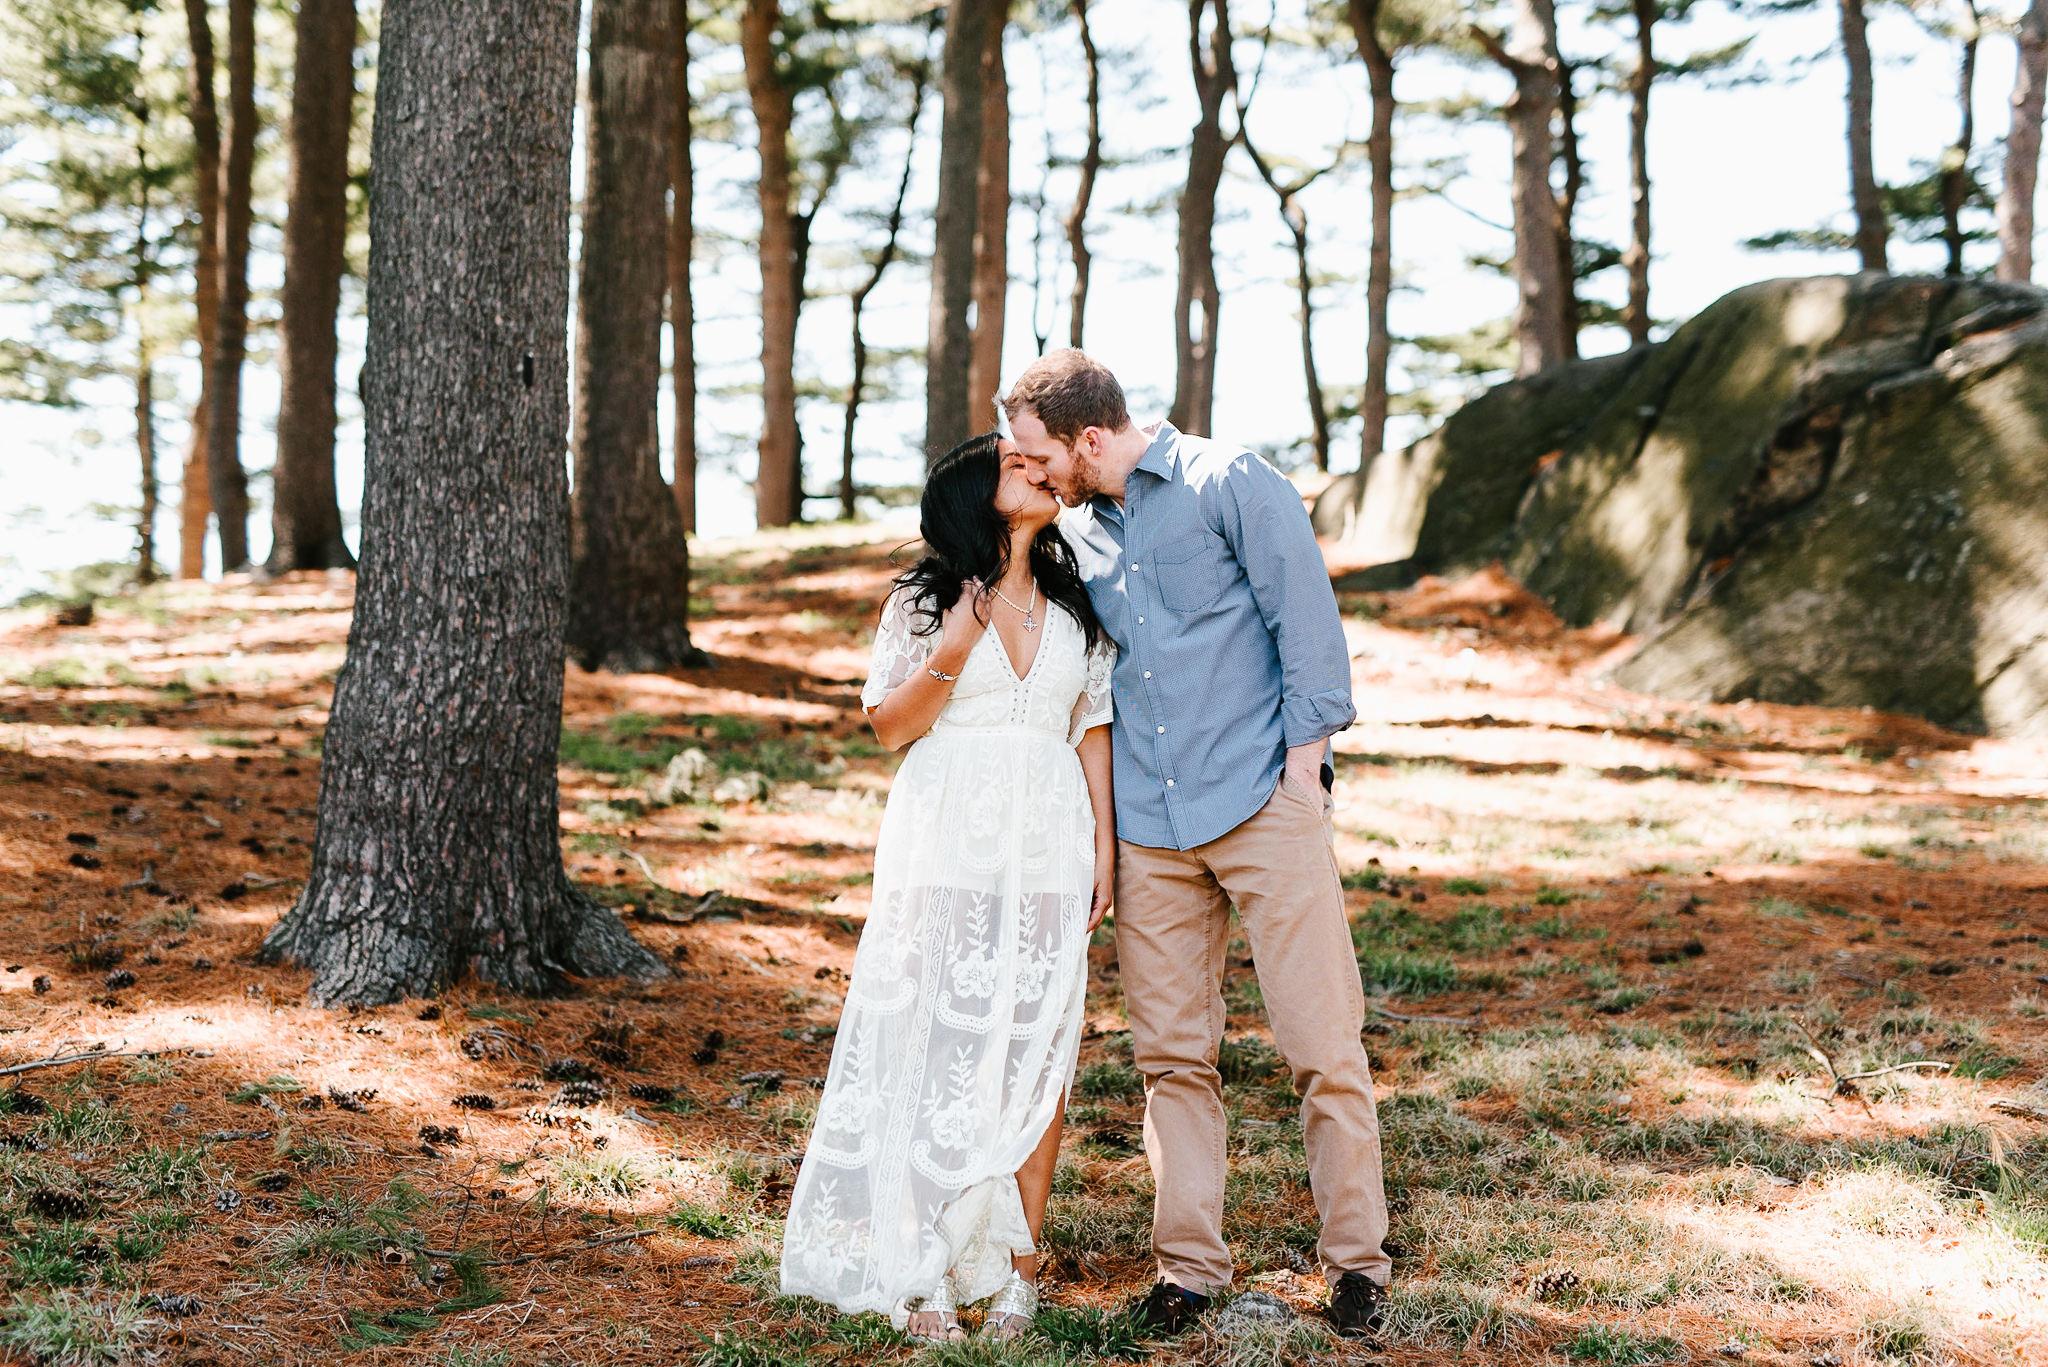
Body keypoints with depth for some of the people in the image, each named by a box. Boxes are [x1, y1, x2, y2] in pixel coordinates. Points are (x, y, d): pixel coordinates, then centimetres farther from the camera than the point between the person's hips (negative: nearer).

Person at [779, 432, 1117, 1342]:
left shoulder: (1074, 605, 13)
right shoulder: (921, 603, 4)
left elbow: (1094, 731, 13)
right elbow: (891, 727, 1)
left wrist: (1106, 843, 6)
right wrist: (953, 653, -13)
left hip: (1047, 850, 3)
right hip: (946, 847, -2)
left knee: (1036, 1053, 0)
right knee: (933, 1047, -4)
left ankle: (1018, 1265, 8)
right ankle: (922, 1271, 3)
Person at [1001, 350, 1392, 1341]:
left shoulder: (1230, 484, -4)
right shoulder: (1074, 528, 14)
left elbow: (1307, 617, -5)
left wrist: (1304, 757, -10)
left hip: (1263, 802, -5)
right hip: (1147, 822, 5)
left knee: (1321, 1039, -4)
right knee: (1171, 1051, 5)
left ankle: (1355, 1258, 6)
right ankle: (1190, 1263, 14)